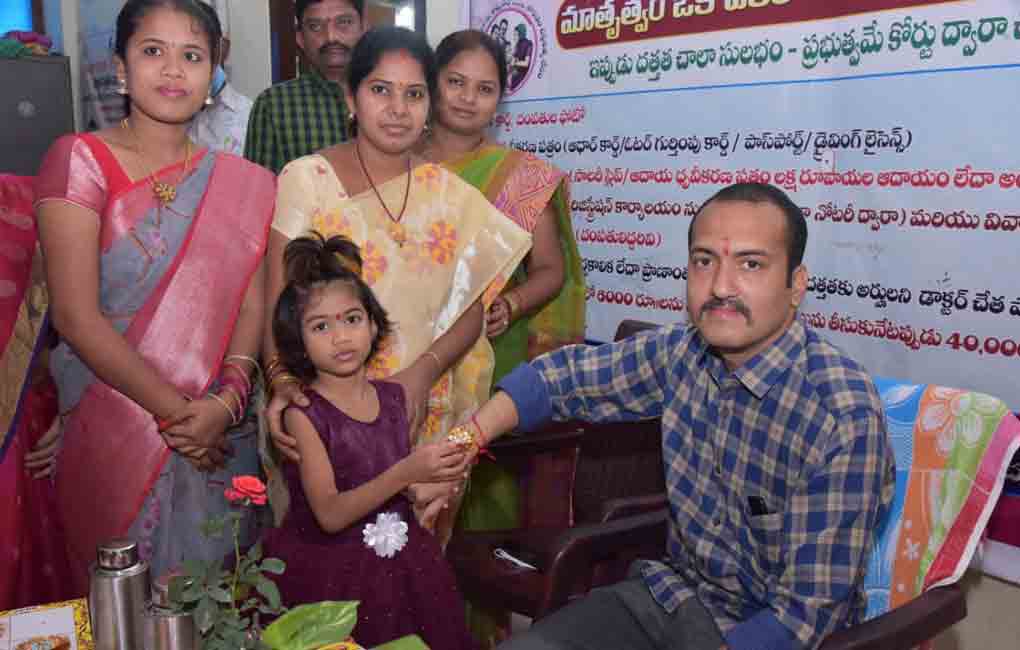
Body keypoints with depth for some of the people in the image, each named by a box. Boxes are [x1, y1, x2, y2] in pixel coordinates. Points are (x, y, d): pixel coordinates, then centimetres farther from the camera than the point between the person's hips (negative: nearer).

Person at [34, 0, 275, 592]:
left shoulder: (241, 184, 5)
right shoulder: (80, 160, -6)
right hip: (114, 435, -3)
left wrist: (226, 401, -17)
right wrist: (177, 411, -15)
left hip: (222, 435, 3)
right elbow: (76, 316, -13)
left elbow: (252, 303, 0)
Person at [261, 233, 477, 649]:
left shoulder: (396, 398, 1)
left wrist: (440, 476, -8)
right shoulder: (304, 412, -12)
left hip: (399, 563, 4)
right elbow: (329, 515, -20)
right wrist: (404, 473, -30)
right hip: (329, 569, -4)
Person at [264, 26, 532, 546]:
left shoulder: (450, 194, 5)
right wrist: (282, 380, -26)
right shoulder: (306, 179, -4)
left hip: (427, 413, 3)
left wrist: (422, 373, -14)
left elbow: (471, 311, 3)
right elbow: (278, 302, -8)